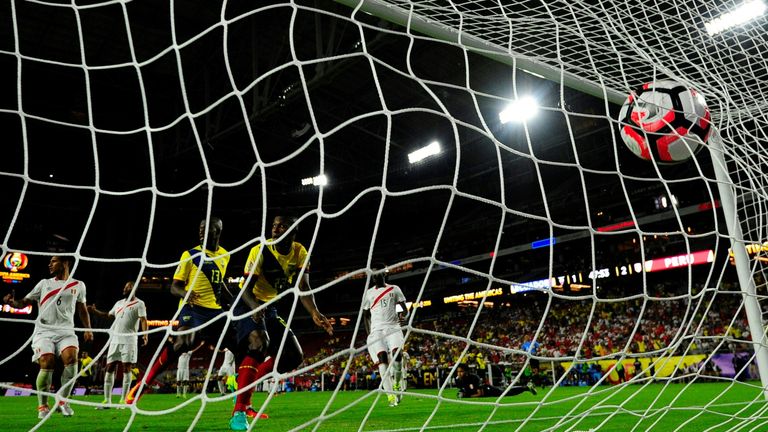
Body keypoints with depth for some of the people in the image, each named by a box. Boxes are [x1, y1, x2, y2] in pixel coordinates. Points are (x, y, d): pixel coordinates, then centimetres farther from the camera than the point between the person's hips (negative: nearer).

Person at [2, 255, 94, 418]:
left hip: (66, 332, 0)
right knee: (47, 364, -20)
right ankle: (42, 406, 1)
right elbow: (24, 302, 12)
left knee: (71, 359, -25)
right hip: (44, 331, 0)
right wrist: (12, 302, -9)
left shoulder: (78, 285, 14)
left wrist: (87, 329, 13)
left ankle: (62, 400, -7)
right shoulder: (44, 283, 15)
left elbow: (82, 309, 22)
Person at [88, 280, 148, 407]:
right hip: (115, 340, 6)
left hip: (129, 340, -6)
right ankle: (107, 400, 9)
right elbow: (108, 316, 31)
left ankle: (123, 400, 1)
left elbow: (143, 320, -13)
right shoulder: (118, 303, 20)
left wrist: (145, 334, -28)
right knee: (109, 368, 4)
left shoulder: (139, 304, -1)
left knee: (126, 369, -4)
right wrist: (95, 311, 19)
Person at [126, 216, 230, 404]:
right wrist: (184, 293, -27)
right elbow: (175, 286, -5)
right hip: (193, 308, -5)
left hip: (215, 310, 5)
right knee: (183, 342, -30)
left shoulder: (225, 255, 12)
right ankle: (141, 385, -16)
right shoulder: (190, 255, -3)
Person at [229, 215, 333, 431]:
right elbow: (246, 288, -23)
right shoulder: (260, 251, -21)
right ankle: (239, 411, -30)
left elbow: (303, 288, -14)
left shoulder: (300, 253, -8)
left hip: (269, 307, 6)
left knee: (294, 356, 2)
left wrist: (315, 313, -32)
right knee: (258, 344, -33)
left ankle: (243, 391, 12)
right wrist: (255, 307, -45)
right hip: (248, 304, -6)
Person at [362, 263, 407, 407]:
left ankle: (397, 384, 4)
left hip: (393, 327, -1)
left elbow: (404, 307, 11)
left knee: (397, 354, -23)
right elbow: (366, 315, 21)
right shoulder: (368, 293, 15)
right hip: (377, 330, 1)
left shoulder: (394, 289, 11)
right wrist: (369, 334, 11)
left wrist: (402, 315, -13)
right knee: (382, 359, -17)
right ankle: (391, 396, -19)